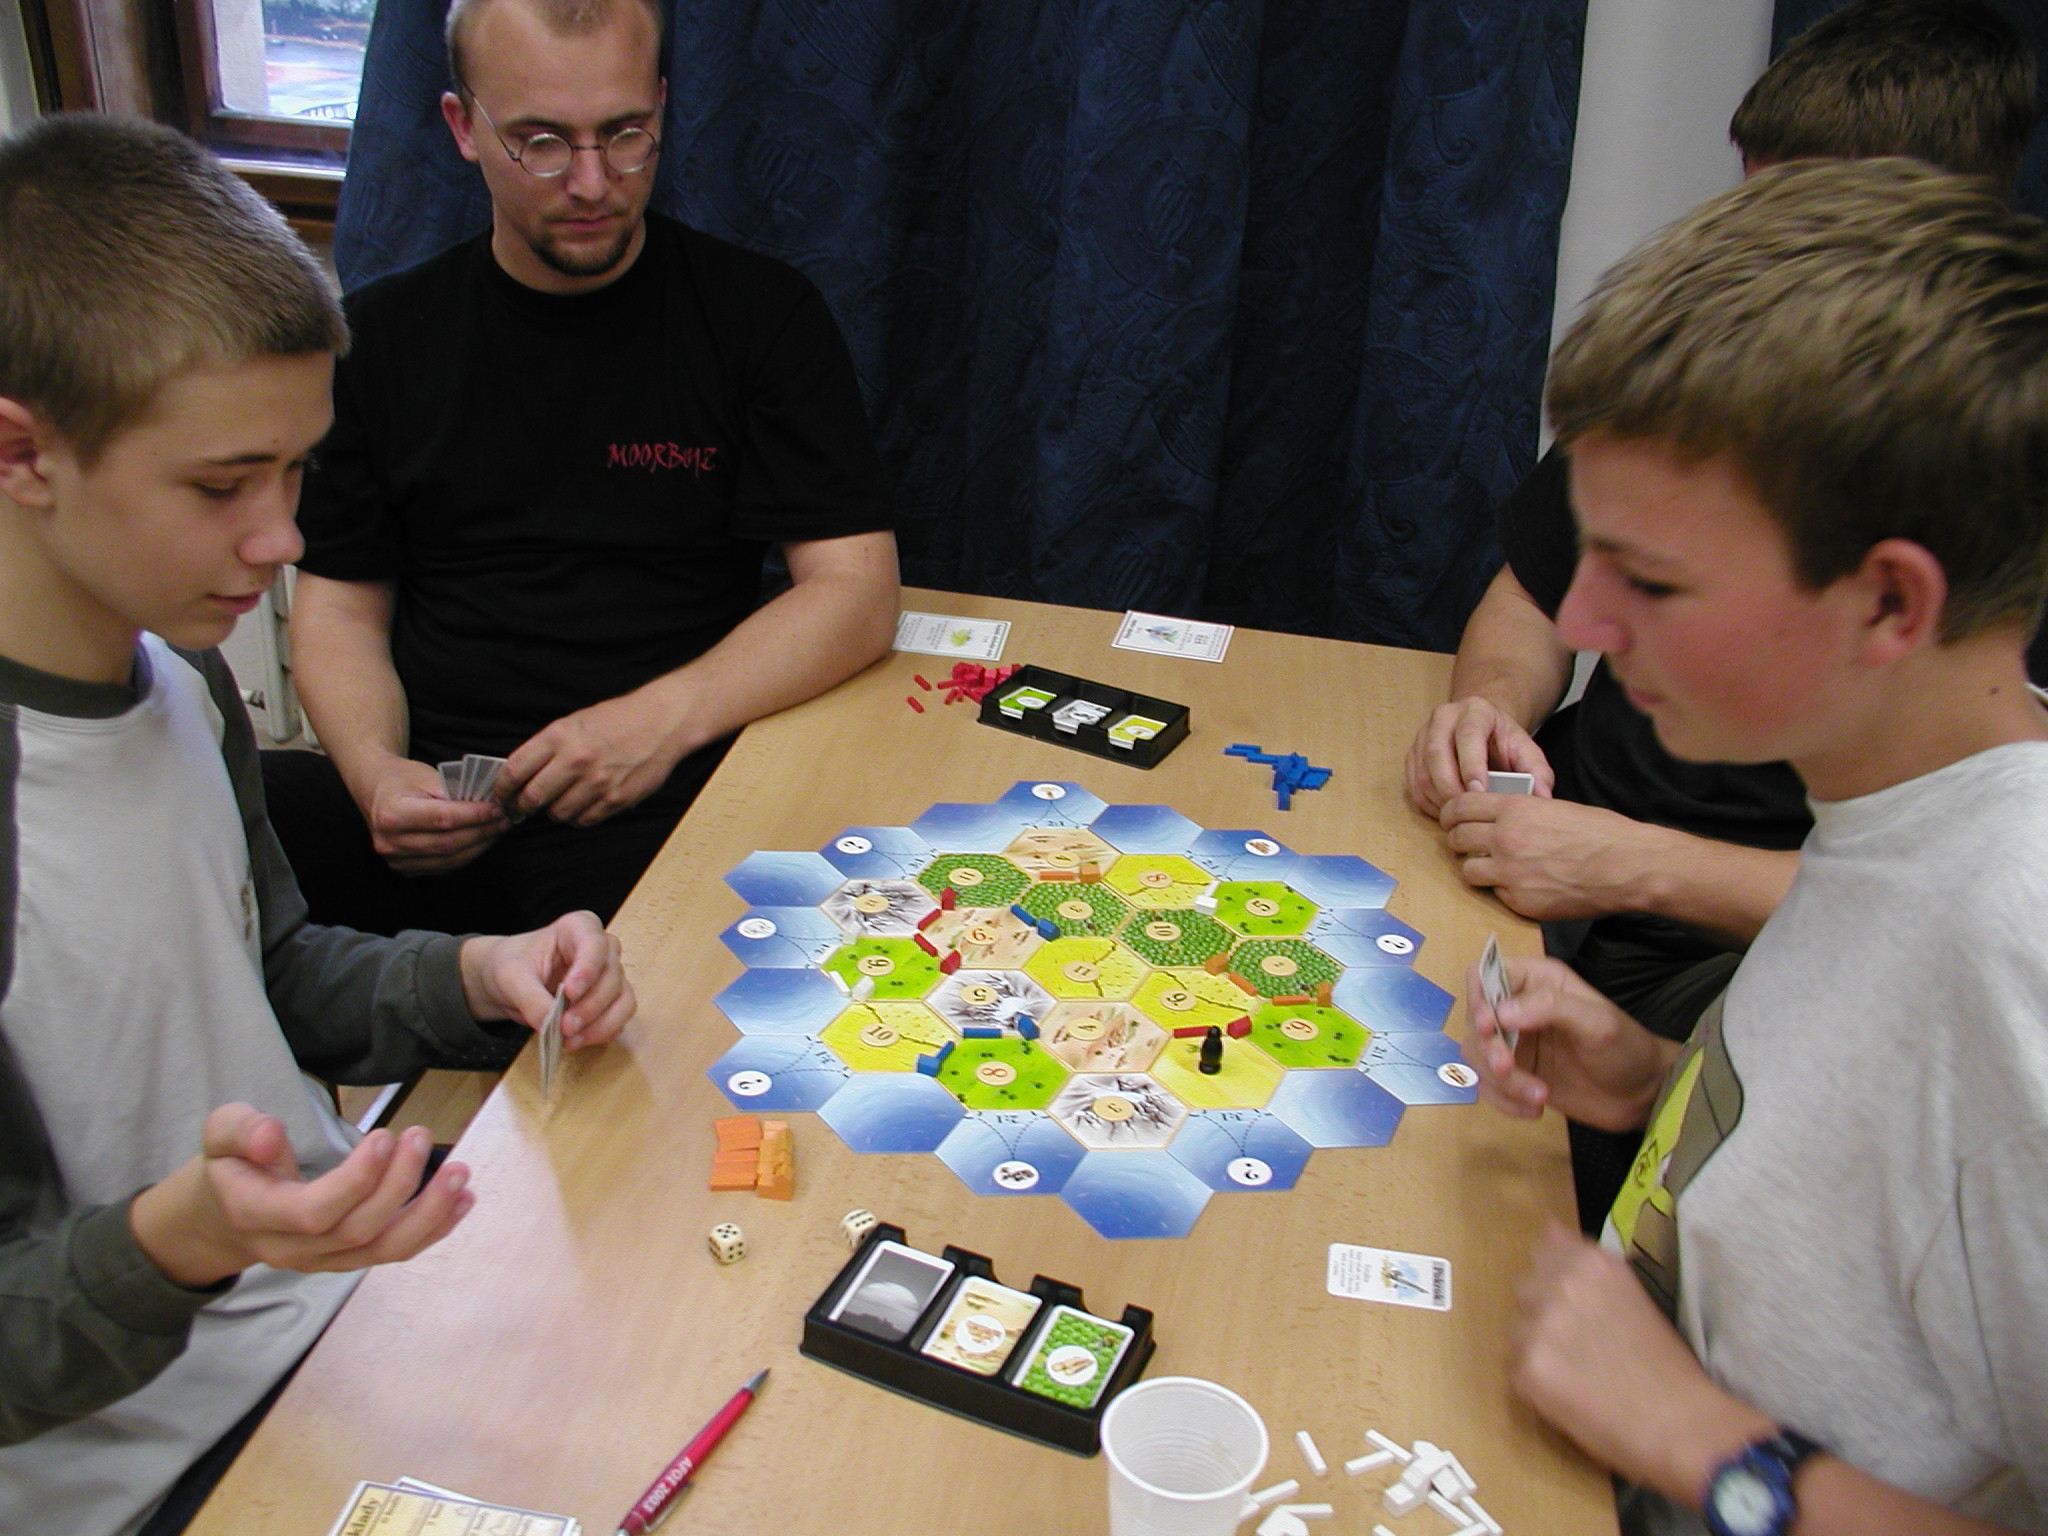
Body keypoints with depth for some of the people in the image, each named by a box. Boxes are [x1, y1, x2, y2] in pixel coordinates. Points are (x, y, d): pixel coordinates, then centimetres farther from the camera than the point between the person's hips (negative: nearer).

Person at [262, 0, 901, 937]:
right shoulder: (385, 334, 11)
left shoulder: (760, 315, 3)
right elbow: (341, 606, 13)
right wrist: (375, 771, -8)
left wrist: (663, 718, -19)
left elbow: (857, 591, -5)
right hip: (431, 802, 3)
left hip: (668, 806, -2)